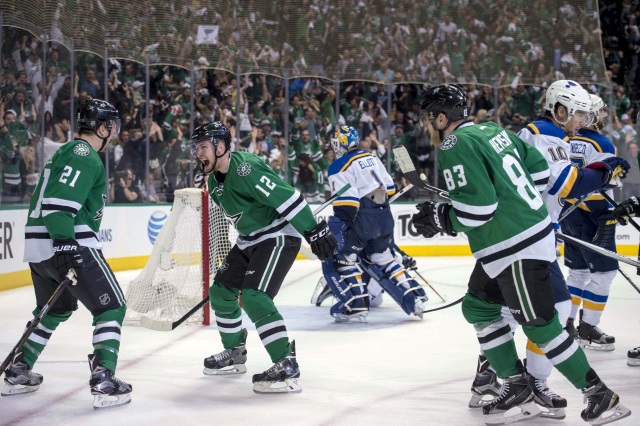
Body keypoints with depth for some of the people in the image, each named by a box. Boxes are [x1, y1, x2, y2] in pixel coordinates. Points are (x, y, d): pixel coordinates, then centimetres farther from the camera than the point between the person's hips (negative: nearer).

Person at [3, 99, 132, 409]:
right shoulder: (86, 156, -11)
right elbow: (59, 202, -23)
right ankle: (103, 380, -14)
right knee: (112, 307, -4)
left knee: (56, 309, 27)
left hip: (38, 246, 10)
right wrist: (67, 244, -29)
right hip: (68, 245, -10)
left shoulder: (66, 151, 21)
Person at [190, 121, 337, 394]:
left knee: (253, 297, -23)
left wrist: (315, 231, -30)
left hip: (279, 236, -10)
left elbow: (287, 197, -29)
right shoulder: (214, 181, 6)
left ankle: (287, 368, -23)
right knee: (221, 291, 13)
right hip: (250, 240, 10)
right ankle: (234, 354, 32)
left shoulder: (245, 169, -26)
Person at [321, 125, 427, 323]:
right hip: (384, 216, 8)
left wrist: (336, 230, -16)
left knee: (336, 259, 1)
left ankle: (357, 305, -8)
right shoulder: (372, 158, 15)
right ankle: (413, 297, 17)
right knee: (383, 259, 21)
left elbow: (346, 203, -17)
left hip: (362, 218, -8)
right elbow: (389, 187, 19)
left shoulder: (340, 167, -8)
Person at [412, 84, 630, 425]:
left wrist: (439, 219, -8)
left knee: (539, 325, -4)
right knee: (477, 306, 18)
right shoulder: (492, 131, 11)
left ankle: (599, 394, 3)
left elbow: (477, 208, -22)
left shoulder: (454, 147, -16)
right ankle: (517, 387, 21)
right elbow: (539, 168, 14)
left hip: (516, 250, -10)